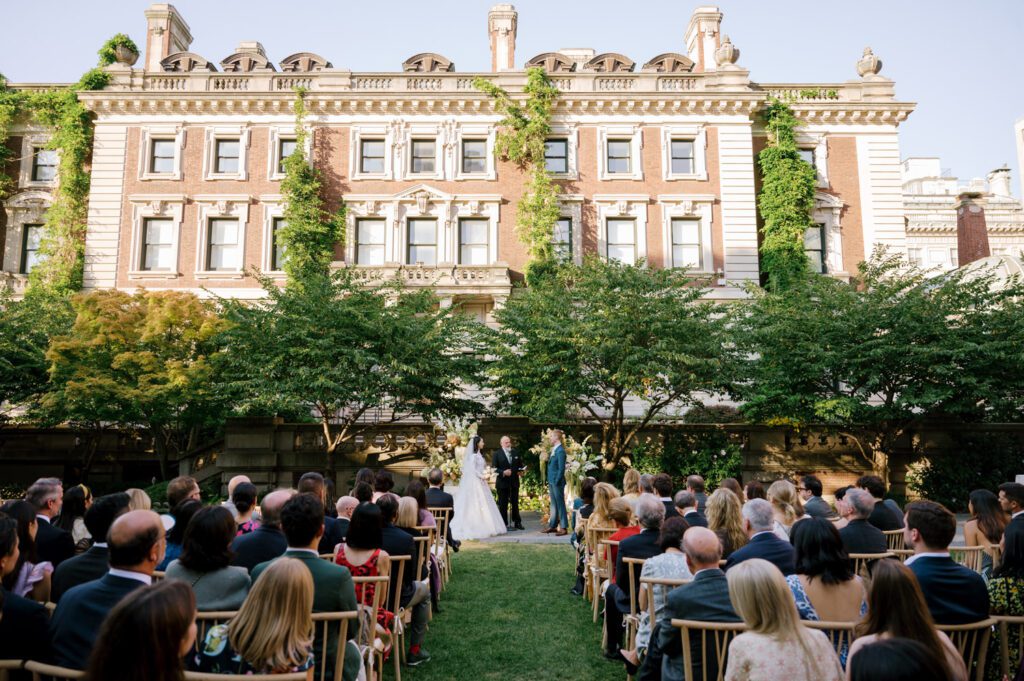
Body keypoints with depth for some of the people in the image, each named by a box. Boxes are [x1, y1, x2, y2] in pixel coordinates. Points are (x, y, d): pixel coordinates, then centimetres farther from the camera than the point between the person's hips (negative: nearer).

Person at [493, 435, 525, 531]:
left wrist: (521, 471, -6)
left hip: (514, 482, 4)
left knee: (515, 503, 12)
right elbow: (494, 468, -10)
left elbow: (520, 465, 15)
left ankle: (517, 523, 21)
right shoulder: (497, 454, -4)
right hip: (502, 483, -4)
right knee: (503, 505, 2)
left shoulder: (516, 453, 10)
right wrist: (503, 472, -24)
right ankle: (505, 524, 8)